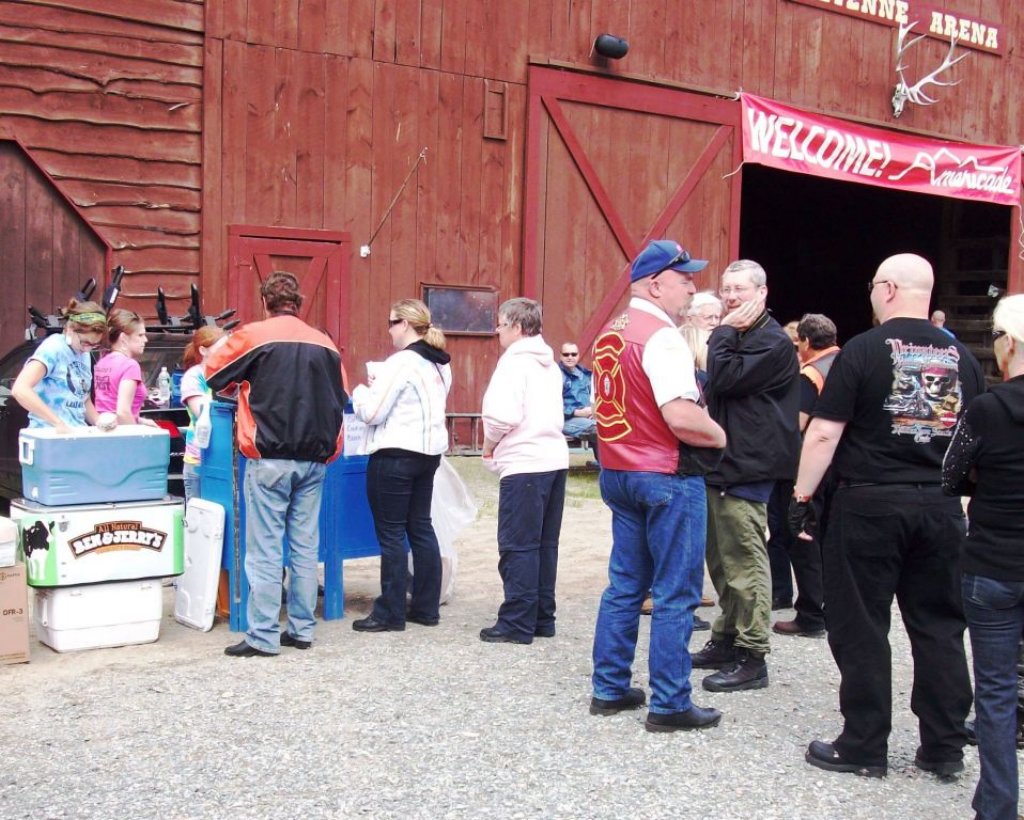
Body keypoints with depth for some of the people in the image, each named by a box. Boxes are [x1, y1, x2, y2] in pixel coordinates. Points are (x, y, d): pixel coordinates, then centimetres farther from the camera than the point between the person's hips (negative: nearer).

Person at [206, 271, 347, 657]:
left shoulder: (252, 335, -4)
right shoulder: (325, 343, 6)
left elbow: (212, 374, 8)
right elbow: (339, 398, 14)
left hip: (270, 457, -4)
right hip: (314, 458, 4)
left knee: (265, 548, 0)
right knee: (305, 546, 10)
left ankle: (263, 636, 2)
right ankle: (302, 629, 16)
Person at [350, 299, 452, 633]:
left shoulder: (401, 363, -17)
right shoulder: (440, 364, 10)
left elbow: (372, 412, -16)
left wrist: (360, 391, 4)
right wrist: (379, 387, 15)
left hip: (395, 455, -9)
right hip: (429, 452, 9)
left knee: (391, 533, 0)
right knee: (421, 527, 14)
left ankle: (390, 614, 6)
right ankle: (426, 608, 20)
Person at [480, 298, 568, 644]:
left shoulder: (515, 362, -10)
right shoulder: (549, 363, 16)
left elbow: (503, 415, -20)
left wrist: (489, 444, -1)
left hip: (524, 463, -9)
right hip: (555, 458, 9)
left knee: (518, 546, -3)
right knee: (545, 545, 13)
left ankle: (517, 623, 0)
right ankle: (542, 618, 19)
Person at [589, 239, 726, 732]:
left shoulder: (609, 335, 11)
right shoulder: (661, 336, -17)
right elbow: (681, 417, -25)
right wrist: (718, 436, -8)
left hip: (618, 472, 9)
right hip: (667, 476, -9)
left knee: (625, 586, 15)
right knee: (675, 596, 0)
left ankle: (610, 689, 22)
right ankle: (669, 704, 6)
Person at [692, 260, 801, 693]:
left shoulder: (774, 343, -10)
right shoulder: (731, 337, 19)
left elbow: (724, 379, -20)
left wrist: (724, 332, -11)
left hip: (747, 468, -10)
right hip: (720, 463, 10)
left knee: (744, 563, -7)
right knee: (721, 559, 15)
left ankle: (752, 658, -1)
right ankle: (727, 640, 25)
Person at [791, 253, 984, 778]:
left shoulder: (863, 350, -8)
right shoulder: (961, 357, 6)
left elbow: (823, 434, -11)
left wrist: (802, 496, -4)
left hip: (869, 503, -5)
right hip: (940, 507, 5)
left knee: (861, 629, 5)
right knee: (939, 628, 12)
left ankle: (864, 748, 12)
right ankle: (944, 749, 19)